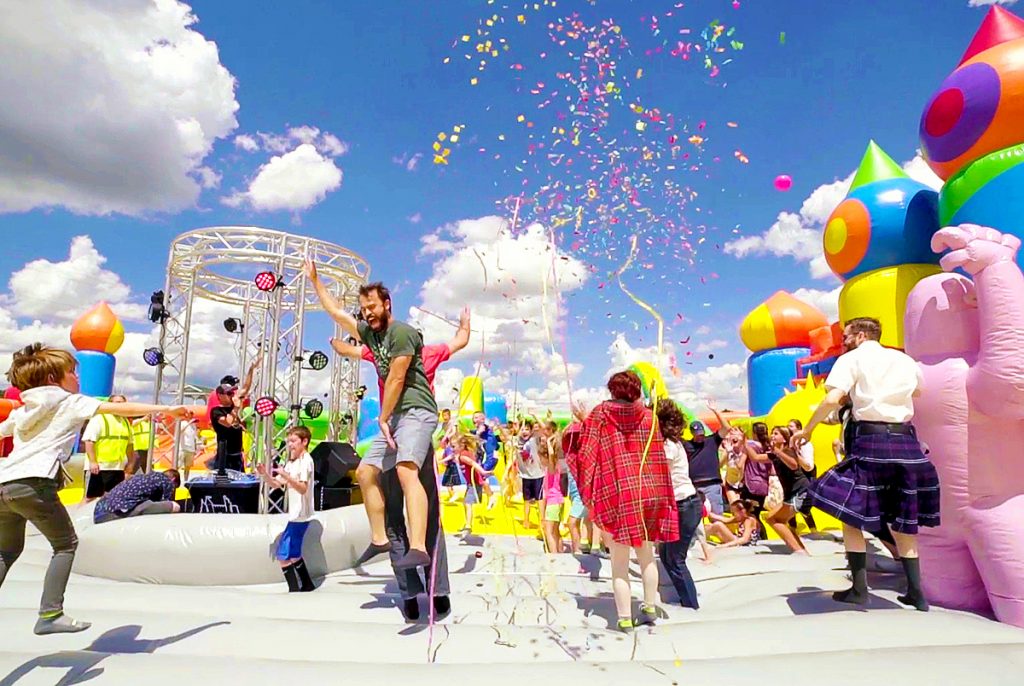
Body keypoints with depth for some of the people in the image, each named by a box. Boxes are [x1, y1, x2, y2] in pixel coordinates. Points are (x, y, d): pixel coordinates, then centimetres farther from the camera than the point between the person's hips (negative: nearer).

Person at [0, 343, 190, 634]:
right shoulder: (71, 402, 3)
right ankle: (50, 615, 0)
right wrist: (166, 409, -3)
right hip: (33, 483, -7)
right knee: (65, 544, 7)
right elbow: (121, 409, -3)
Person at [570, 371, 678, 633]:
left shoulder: (599, 415, -1)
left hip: (614, 495, -3)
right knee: (646, 554, 21)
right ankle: (650, 607, 31)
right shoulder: (648, 417, 4)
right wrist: (660, 500, 9)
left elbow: (587, 454, -5)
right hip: (647, 493, 3)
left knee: (620, 561, 5)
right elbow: (659, 459, 4)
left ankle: (625, 618, 10)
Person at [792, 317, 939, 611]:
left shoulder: (852, 359, 0)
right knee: (902, 520, 16)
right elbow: (917, 391, 39)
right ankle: (916, 593, 21)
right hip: (906, 442, 6)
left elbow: (832, 399, -14)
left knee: (851, 514, 3)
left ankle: (859, 589, 3)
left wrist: (807, 430, -4)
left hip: (870, 440, -6)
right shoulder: (905, 360, 17)